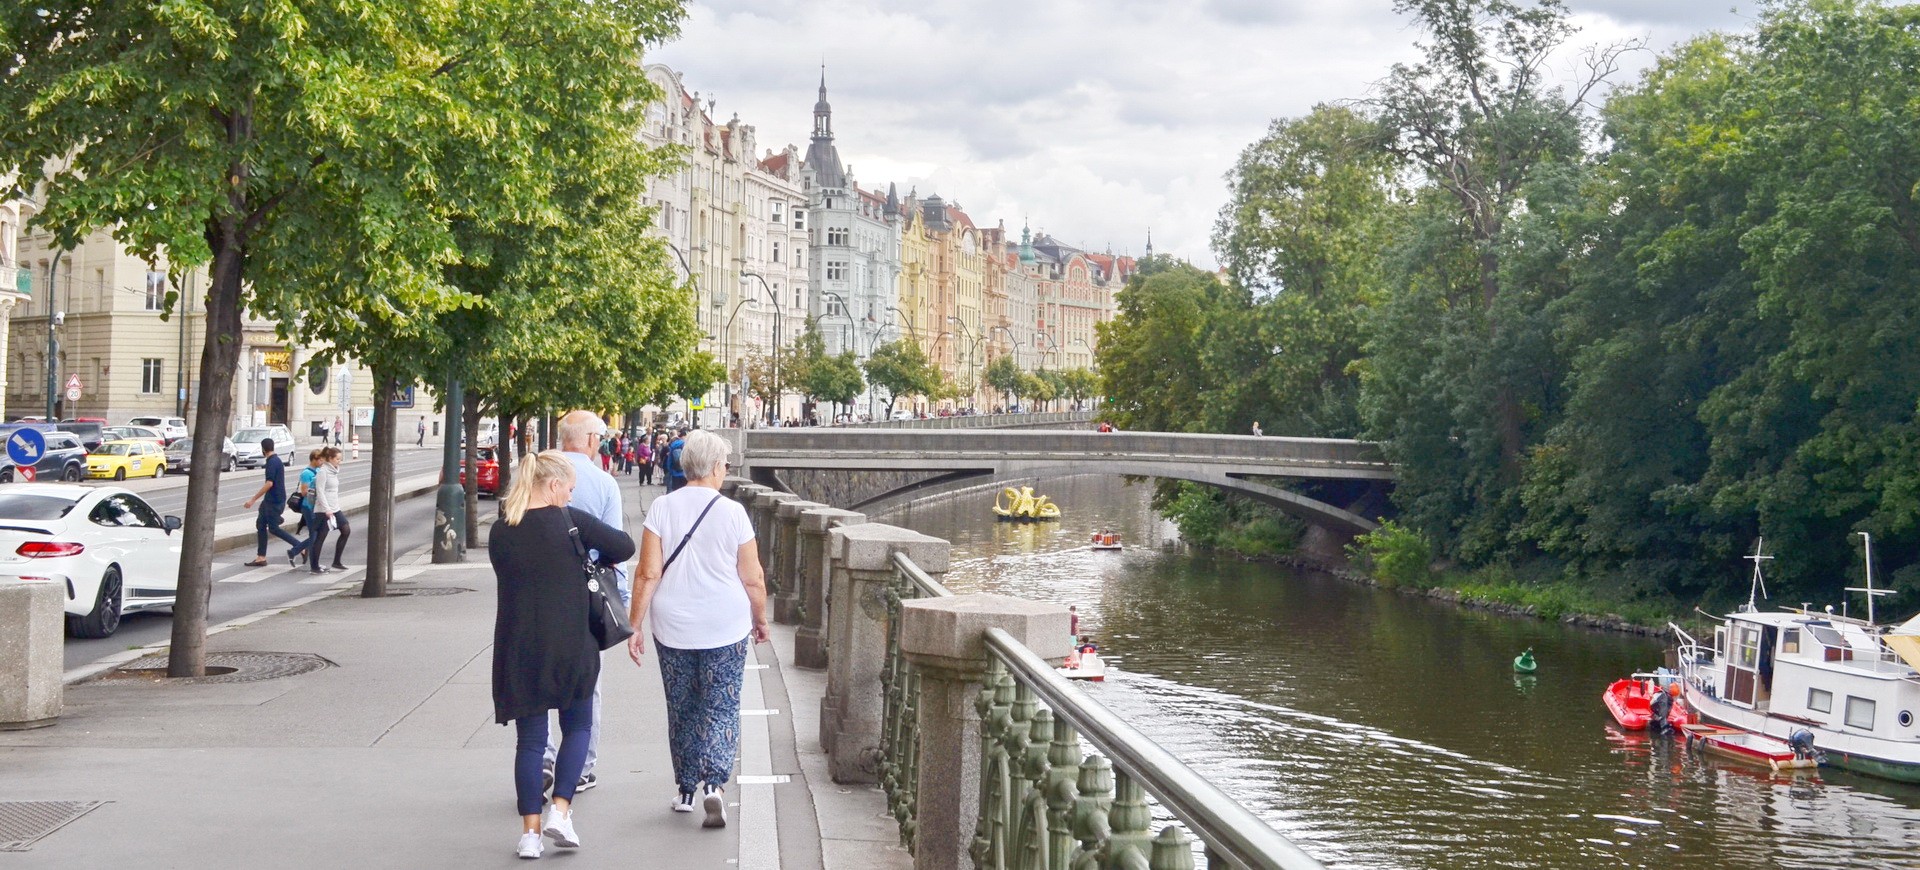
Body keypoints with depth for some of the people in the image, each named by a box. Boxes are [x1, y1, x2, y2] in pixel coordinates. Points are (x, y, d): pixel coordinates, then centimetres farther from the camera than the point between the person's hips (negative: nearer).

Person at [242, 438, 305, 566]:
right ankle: (261, 557, 12)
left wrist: (253, 500, -23)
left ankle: (300, 546, -2)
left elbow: (269, 483, -26)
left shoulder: (272, 462, -18)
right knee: (260, 524, 10)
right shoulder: (277, 460, 13)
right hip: (270, 500, 10)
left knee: (273, 528, -4)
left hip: (274, 501, -10)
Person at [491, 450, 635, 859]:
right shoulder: (570, 521, -9)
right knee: (578, 726, 17)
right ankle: (560, 810, 4)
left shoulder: (500, 532, 1)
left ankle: (530, 831, 8)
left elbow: (510, 578, 11)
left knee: (530, 738, 9)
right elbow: (624, 546, -7)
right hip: (570, 647, -2)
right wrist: (594, 559, 13)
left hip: (518, 649, 3)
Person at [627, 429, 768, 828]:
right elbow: (753, 578, -3)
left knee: (681, 709, 15)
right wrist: (760, 620, 12)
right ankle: (714, 784, -14)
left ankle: (685, 791, 22)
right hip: (725, 629, -2)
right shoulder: (732, 512, -7)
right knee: (721, 709, 4)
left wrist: (636, 626, -1)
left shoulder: (662, 508, -4)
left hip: (673, 629, 2)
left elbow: (648, 574, -7)